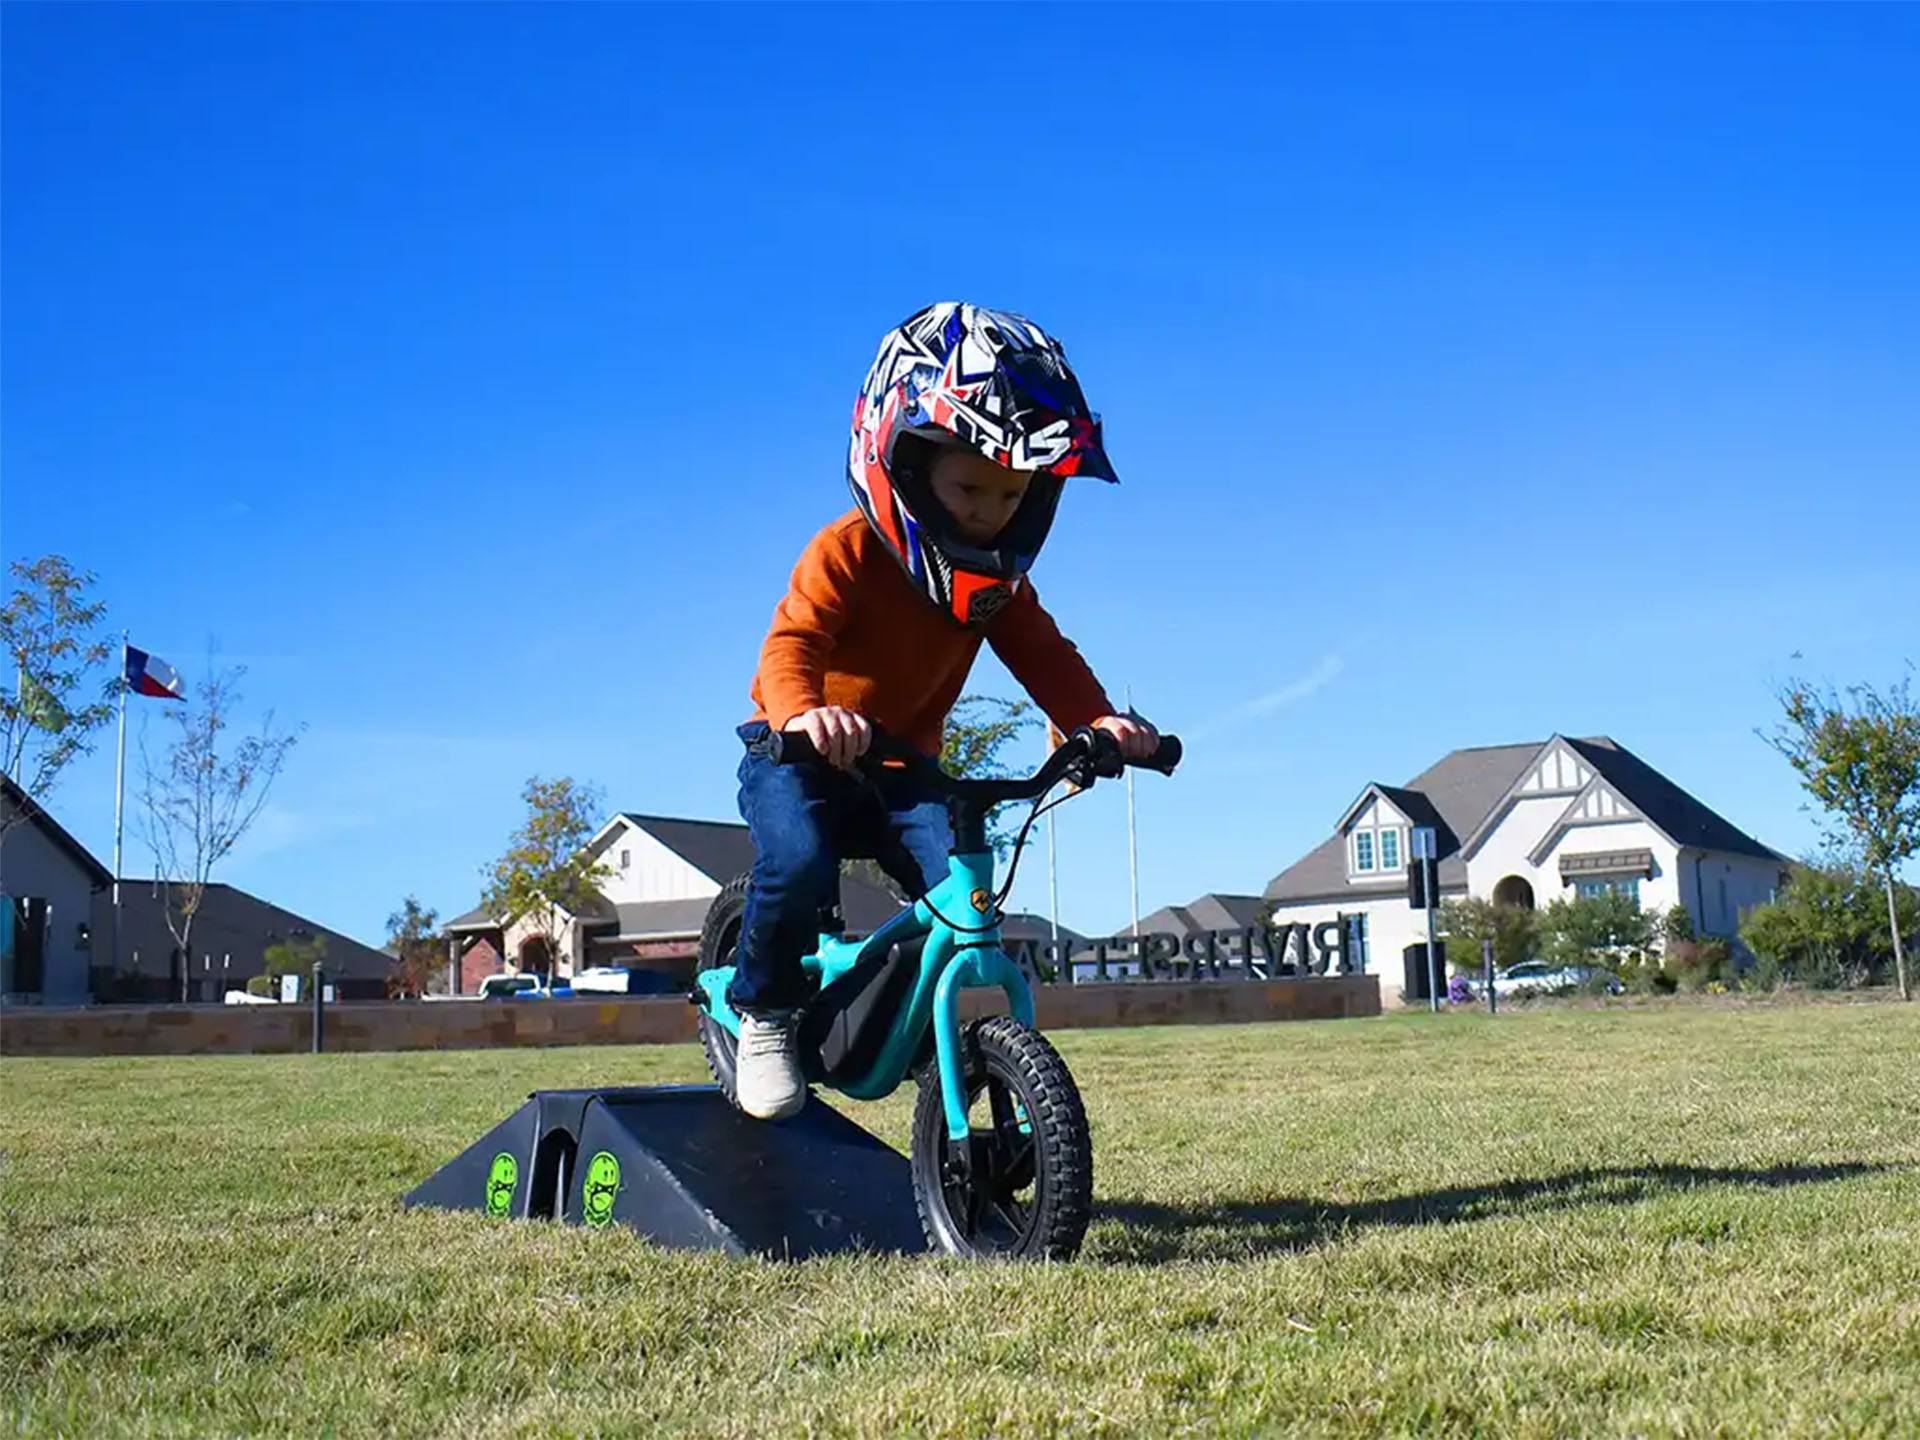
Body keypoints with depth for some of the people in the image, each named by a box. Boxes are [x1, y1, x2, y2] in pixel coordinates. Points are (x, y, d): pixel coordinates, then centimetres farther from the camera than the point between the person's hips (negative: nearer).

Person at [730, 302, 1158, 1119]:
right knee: (798, 867, -33)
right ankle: (764, 1012, -8)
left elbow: (1044, 657, -10)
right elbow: (793, 642, -33)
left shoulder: (998, 580, -2)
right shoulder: (848, 552, -20)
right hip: (803, 754, -5)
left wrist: (1096, 720, -31)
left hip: (904, 766, 5)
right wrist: (803, 713, -56)